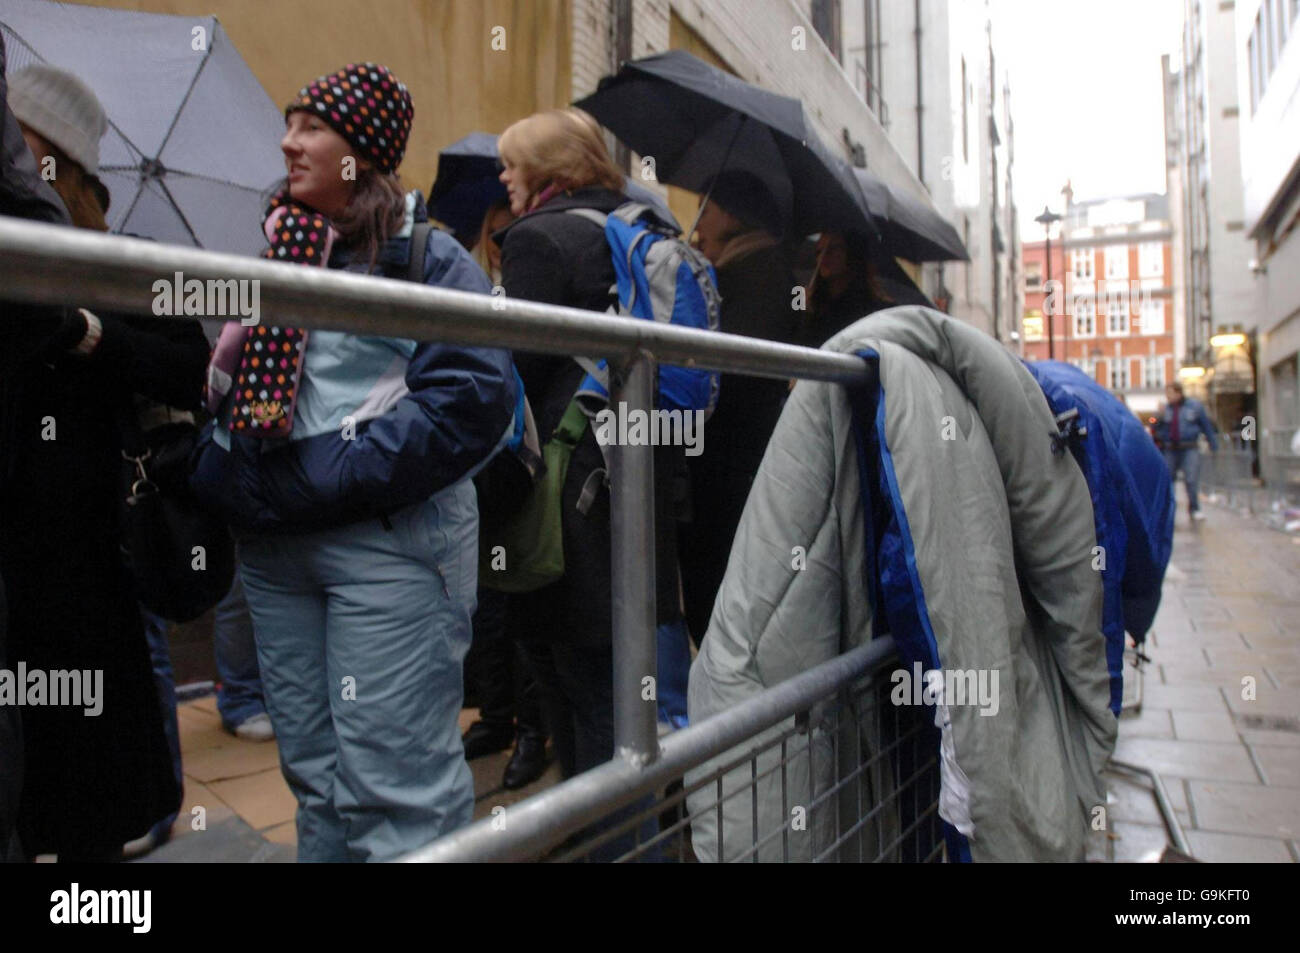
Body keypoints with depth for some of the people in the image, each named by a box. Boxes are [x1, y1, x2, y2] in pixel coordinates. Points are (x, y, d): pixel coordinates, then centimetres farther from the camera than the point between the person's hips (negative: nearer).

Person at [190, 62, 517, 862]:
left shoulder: (427, 257, -3)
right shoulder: (274, 254, 16)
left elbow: (474, 396, -16)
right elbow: (222, 384, 21)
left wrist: (336, 476, -18)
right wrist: (220, 470, 3)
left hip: (386, 545, -6)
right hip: (274, 549, 7)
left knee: (393, 779, -3)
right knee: (313, 769, 17)